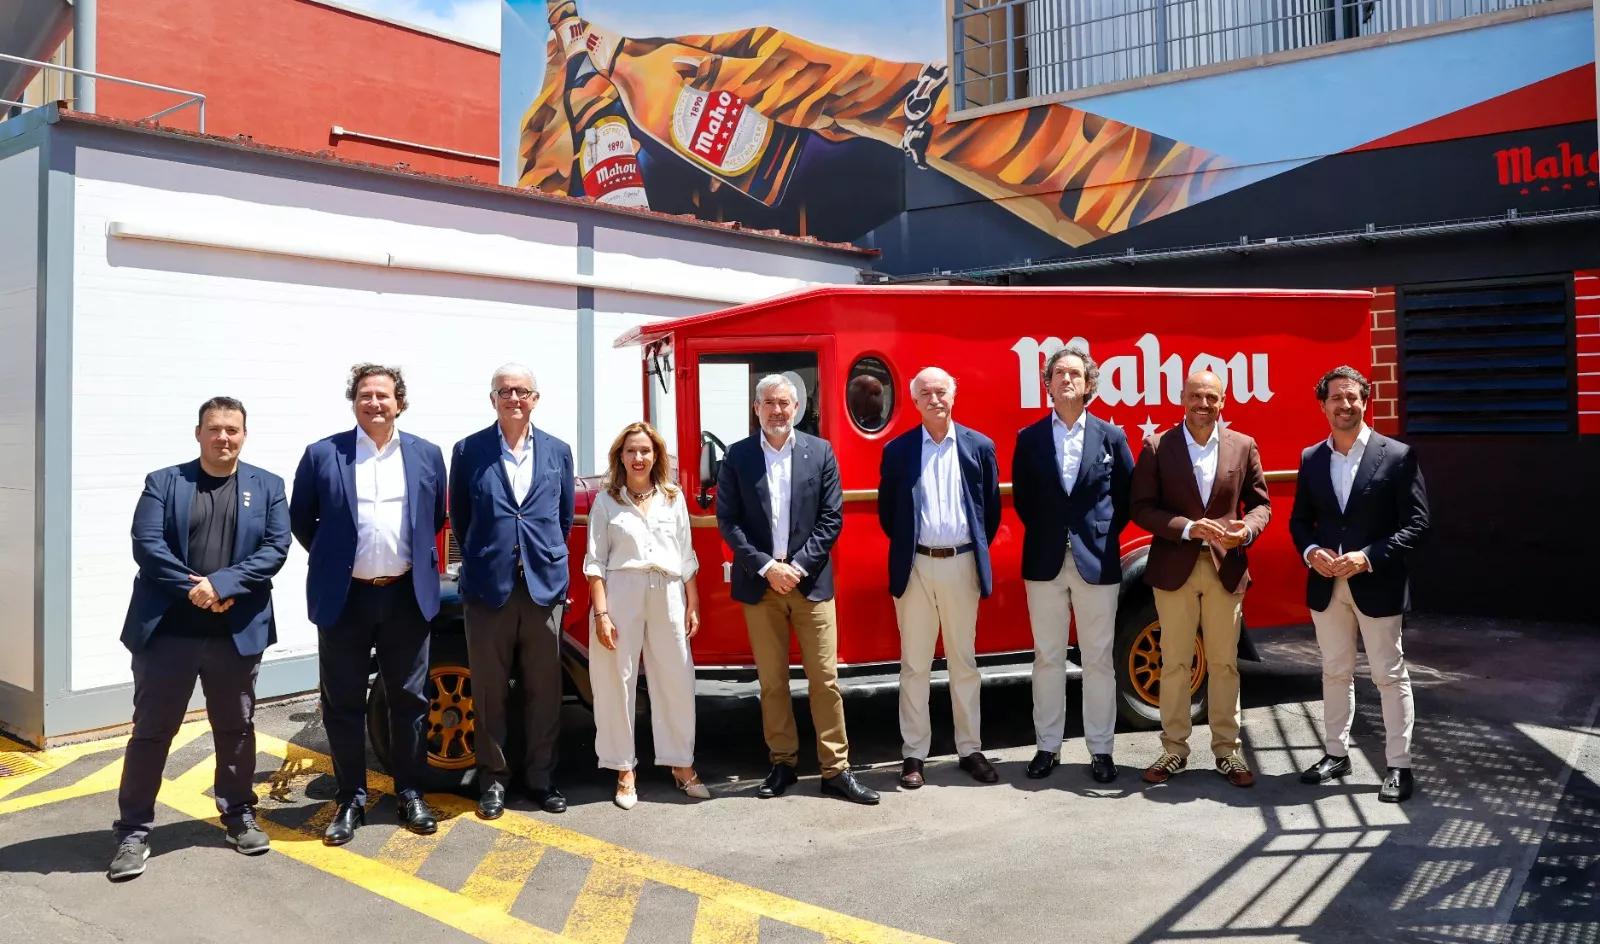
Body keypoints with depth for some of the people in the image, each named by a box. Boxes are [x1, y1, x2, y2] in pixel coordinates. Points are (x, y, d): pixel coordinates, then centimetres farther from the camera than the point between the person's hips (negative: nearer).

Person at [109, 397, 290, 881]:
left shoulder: (267, 487, 6)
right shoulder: (162, 482, 4)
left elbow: (276, 547, -5)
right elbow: (146, 544, -8)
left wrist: (222, 584, -17)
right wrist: (192, 590, -18)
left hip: (237, 631, 1)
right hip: (167, 628, -1)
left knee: (236, 728, 13)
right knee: (151, 730, 6)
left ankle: (239, 815, 29)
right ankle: (134, 830, 18)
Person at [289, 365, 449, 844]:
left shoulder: (426, 455, 4)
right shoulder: (322, 454, -1)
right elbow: (300, 519, 8)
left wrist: (415, 559, 10)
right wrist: (333, 560, 8)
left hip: (408, 596, 1)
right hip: (345, 597, -1)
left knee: (410, 700, 9)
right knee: (343, 705, 7)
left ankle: (410, 794, 23)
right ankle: (351, 800, 21)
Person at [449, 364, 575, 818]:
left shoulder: (558, 452, 7)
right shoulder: (468, 451, 2)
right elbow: (459, 519, 9)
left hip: (544, 584, 2)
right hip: (488, 586, -1)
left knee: (543, 690, 8)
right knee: (489, 690, 7)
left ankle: (541, 776, 21)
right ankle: (493, 779, 21)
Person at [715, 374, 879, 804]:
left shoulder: (820, 451, 3)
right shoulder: (737, 456, 2)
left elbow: (832, 518, 0)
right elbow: (728, 521, -2)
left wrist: (798, 565, -10)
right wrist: (766, 566, -11)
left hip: (811, 581, 0)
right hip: (759, 583, 0)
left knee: (824, 677, 1)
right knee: (771, 680, 8)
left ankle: (836, 769, 8)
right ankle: (782, 764, 20)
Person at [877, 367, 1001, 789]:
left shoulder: (980, 446, 3)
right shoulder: (897, 450, 1)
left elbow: (992, 507, 9)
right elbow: (886, 510, 8)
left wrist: (978, 550, 7)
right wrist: (905, 548, 7)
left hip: (961, 564, 1)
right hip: (915, 566, 0)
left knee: (964, 662, 10)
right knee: (914, 664, 6)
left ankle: (970, 749, 20)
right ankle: (914, 753, 14)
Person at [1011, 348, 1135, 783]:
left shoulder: (1112, 436, 2)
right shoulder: (1029, 438, 4)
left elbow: (1127, 496, 6)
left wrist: (1102, 535, 2)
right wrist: (1045, 534, 7)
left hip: (1097, 562, -1)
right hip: (1044, 562, 1)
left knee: (1098, 660, 6)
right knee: (1047, 658, 8)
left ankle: (1101, 748, 17)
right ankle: (1047, 746, 19)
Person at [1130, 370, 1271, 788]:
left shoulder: (1244, 445, 4)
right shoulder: (1156, 447, -3)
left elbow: (1260, 502, 8)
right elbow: (1141, 507, -6)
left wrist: (1248, 529, -13)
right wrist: (1188, 528, -18)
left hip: (1226, 568, 2)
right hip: (1174, 567, -1)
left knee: (1225, 663, 9)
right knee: (1175, 663, 7)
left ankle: (1227, 750, 21)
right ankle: (1174, 749, 19)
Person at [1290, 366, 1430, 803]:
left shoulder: (1398, 456, -7)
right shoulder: (1310, 459, 6)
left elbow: (1416, 524, -10)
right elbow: (1299, 519, 12)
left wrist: (1368, 558, -20)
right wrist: (1311, 552, -9)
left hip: (1376, 584, -4)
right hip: (1326, 585, 4)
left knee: (1390, 674, 5)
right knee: (1334, 671, 15)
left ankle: (1399, 765, 15)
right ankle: (1336, 753, 27)